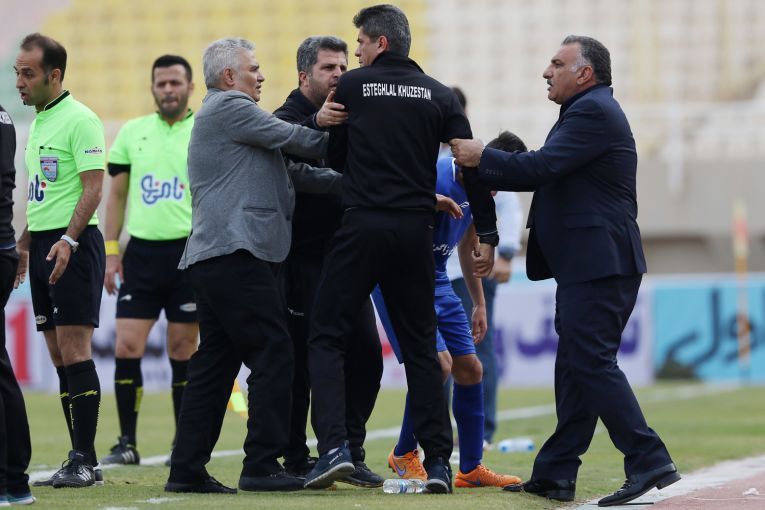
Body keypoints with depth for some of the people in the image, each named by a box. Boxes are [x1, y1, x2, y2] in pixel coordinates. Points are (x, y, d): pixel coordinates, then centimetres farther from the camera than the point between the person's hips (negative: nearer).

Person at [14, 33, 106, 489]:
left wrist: (68, 240, -24)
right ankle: (80, 460, 9)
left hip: (73, 246, -9)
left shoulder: (80, 120, -10)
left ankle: (85, 460, -9)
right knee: (59, 356, 7)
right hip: (43, 246, 9)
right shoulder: (38, 122, 17)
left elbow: (93, 188, -16)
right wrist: (23, 244, 21)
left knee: (74, 352, -11)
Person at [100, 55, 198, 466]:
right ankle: (126, 443, 3)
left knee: (183, 351, 2)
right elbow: (116, 194, 14)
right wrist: (111, 252, 7)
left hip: (189, 251, -2)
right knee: (126, 346, -5)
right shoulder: (132, 132, 10)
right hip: (141, 251, 2)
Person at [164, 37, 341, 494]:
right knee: (272, 353, -10)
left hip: (213, 259, 11)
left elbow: (289, 171, 20)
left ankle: (187, 469, 9)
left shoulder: (222, 113, 27)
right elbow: (295, 140, -5)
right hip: (237, 251, -11)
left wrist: (346, 180, 11)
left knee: (216, 362, 10)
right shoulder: (229, 107, -4)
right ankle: (262, 465, -11)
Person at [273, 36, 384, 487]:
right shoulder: (289, 118, -5)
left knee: (366, 353, 2)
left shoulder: (349, 120, 16)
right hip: (302, 260, -7)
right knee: (302, 360, -4)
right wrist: (317, 123, -43)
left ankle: (350, 454, 11)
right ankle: (296, 460, 4)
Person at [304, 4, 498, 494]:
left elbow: (334, 156, 11)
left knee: (327, 338, 3)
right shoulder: (440, 96, 8)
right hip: (416, 233, 3)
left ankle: (334, 447, -14)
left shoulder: (352, 86, 2)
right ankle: (438, 461, 5)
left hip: (362, 227, -3)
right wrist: (487, 234, 4)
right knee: (421, 347, 11)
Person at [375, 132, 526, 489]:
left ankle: (471, 469, 17)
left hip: (436, 281, 9)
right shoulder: (436, 182, -24)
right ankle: (404, 455, 0)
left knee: (470, 368, 6)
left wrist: (479, 304, 23)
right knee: (438, 362, -20)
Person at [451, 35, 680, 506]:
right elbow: (548, 172, 21)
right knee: (575, 367, 11)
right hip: (588, 265, 11)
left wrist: (483, 158, -7)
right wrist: (487, 176, 13)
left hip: (598, 263, -11)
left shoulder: (593, 112, -12)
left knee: (591, 362, -13)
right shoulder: (591, 110, 22)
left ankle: (650, 462, -15)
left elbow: (541, 167, -19)